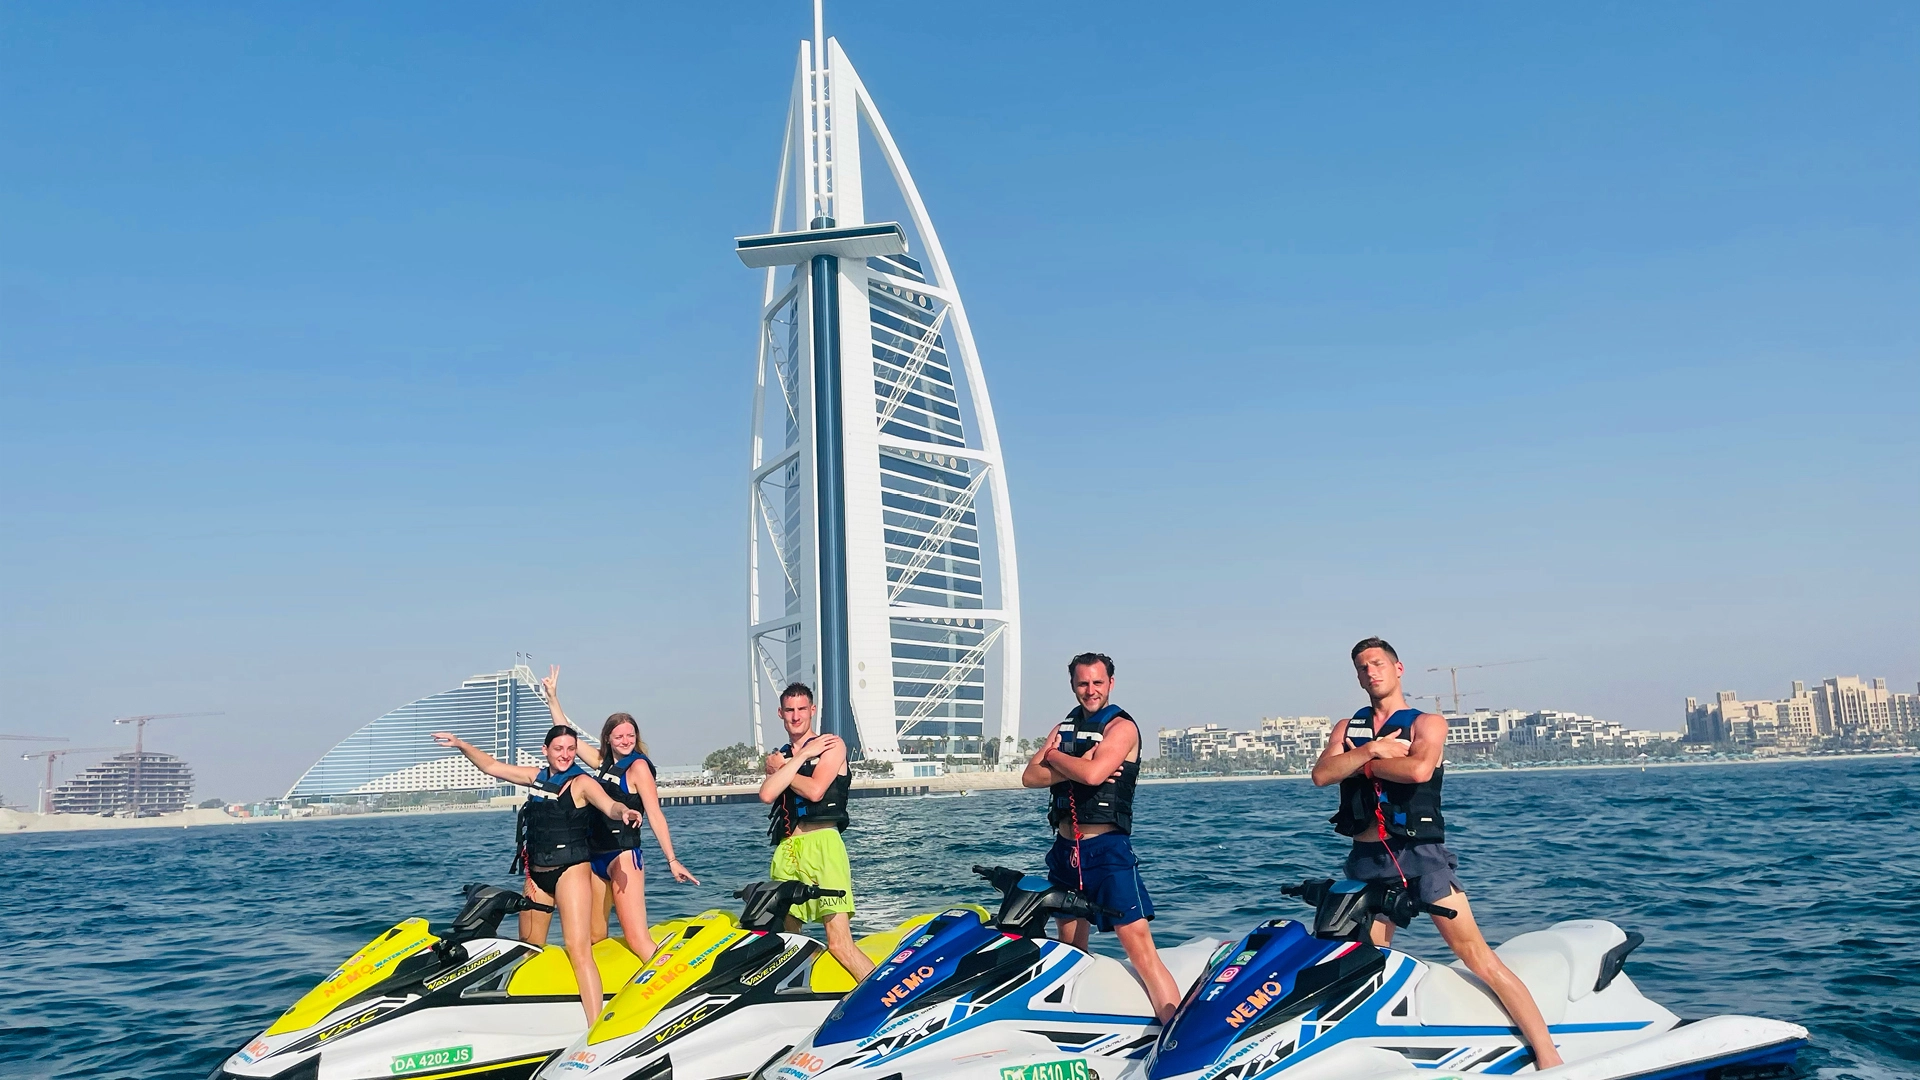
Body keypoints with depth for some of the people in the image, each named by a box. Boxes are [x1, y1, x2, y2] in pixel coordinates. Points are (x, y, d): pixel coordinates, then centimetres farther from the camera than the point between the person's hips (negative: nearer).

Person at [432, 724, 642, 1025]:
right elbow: (492, 766, 20)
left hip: (570, 871, -7)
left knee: (579, 950, -18)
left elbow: (609, 805, -24)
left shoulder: (582, 782, -7)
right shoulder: (536, 776, 11)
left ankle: (596, 1030, -25)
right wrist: (461, 745, 16)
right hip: (536, 874, 7)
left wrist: (624, 812, -45)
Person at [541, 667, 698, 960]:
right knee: (594, 936, 9)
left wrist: (672, 860, -19)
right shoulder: (603, 762, 14)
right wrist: (552, 696, 21)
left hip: (624, 856, -7)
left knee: (637, 938, -17)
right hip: (596, 856, 8)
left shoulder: (638, 765, -5)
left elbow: (654, 814, -12)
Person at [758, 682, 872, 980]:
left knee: (839, 944, -15)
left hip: (821, 844, -6)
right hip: (786, 851, 6)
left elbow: (815, 790, -11)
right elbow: (767, 794, -1)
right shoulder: (778, 756, 20)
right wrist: (801, 756, -3)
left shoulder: (832, 745, 5)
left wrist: (781, 768, 4)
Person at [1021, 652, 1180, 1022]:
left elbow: (1093, 773, -22)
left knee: (1142, 952, -14)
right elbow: (1030, 777, 2)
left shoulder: (1122, 726, -5)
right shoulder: (1064, 728, 14)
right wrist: (1076, 766, -13)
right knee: (1072, 947, 14)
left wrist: (1054, 756, -4)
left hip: (1107, 849, -7)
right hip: (1064, 850, 7)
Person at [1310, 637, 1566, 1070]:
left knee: (1474, 952, -10)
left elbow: (1419, 769, -17)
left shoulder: (1427, 722, 4)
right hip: (1367, 860, 4)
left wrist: (1363, 764, -5)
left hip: (1421, 854, -4)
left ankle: (1547, 1053, -9)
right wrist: (1371, 750, -13)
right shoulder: (1347, 728, 15)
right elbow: (1322, 774, -3)